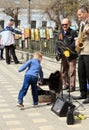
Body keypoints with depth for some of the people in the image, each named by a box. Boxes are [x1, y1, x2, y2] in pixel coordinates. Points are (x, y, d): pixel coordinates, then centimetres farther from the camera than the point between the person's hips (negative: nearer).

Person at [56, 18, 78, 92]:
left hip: (71, 55, -6)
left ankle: (72, 87, 1)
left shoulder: (73, 32, -4)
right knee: (64, 71, 12)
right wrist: (58, 51, -1)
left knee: (71, 71, -5)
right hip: (63, 55, 6)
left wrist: (69, 48, -26)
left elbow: (75, 43, -12)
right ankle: (66, 85, 24)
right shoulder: (60, 33, 13)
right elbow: (58, 43, 14)